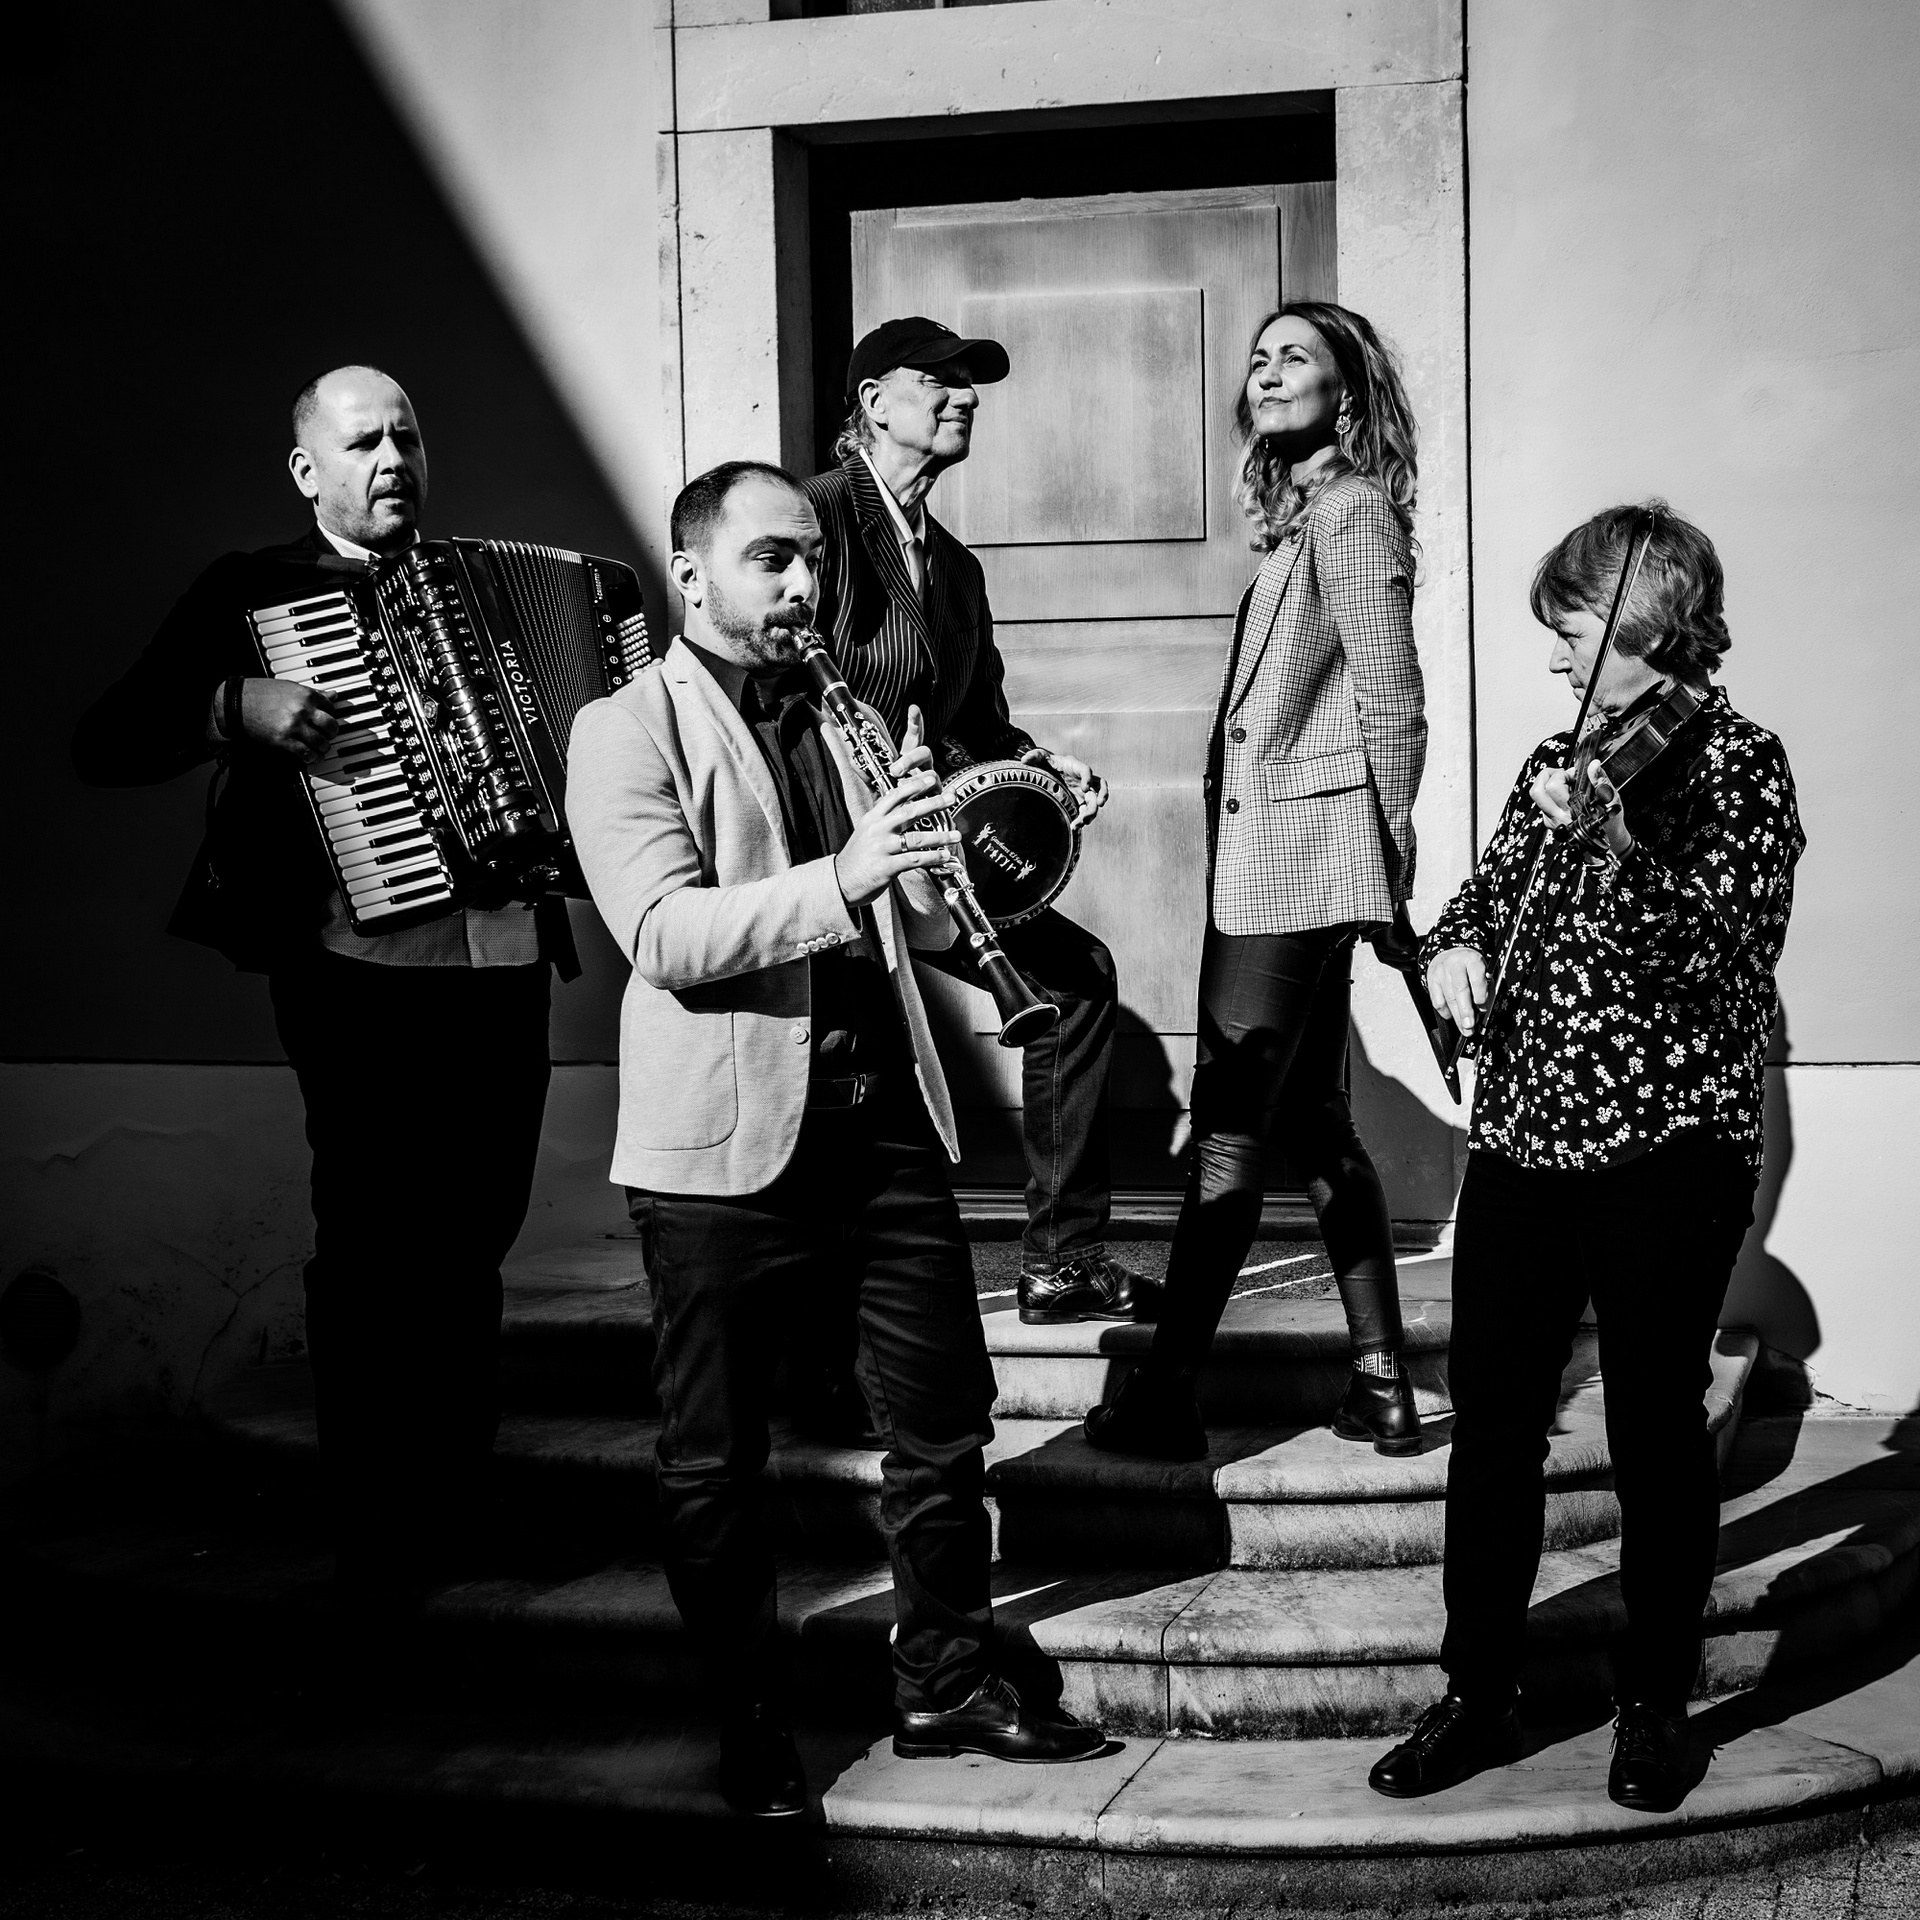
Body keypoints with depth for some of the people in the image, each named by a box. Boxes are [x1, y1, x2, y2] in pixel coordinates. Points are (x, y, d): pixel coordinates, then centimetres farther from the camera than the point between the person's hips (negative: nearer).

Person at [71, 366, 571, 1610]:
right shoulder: (254, 594, 2)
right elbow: (107, 746, -4)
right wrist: (234, 709, -20)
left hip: (505, 959, 5)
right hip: (363, 968, -5)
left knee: (471, 1242, 13)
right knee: (376, 1246, -2)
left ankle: (463, 1505, 29)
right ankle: (381, 1541, 11)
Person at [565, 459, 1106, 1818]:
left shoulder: (844, 721, 18)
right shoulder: (627, 731, -2)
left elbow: (922, 929, 19)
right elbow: (663, 934, -16)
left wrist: (929, 859, -3)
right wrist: (839, 881, -28)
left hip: (885, 1116, 6)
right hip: (728, 1143, -5)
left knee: (943, 1417, 11)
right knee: (716, 1459, 5)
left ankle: (947, 1681, 28)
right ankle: (753, 1728, 21)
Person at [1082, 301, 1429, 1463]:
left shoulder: (1351, 509, -9)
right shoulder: (1303, 513, 18)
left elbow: (1394, 707, -12)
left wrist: (1388, 869, -8)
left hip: (1295, 860, -10)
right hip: (1275, 868, 10)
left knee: (1229, 1132, -5)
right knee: (1316, 1124, 12)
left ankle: (1166, 1399, 1)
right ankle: (1384, 1389, 18)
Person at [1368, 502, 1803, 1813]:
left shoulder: (1739, 765, -4)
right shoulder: (1562, 763, 14)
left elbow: (1722, 954, -17)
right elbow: (1492, 889, 16)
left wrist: (1617, 847, -30)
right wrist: (1457, 946, -6)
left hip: (1667, 1151, -5)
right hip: (1523, 1134, 5)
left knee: (1656, 1429, 5)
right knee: (1492, 1421, 6)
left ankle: (1657, 1706, 21)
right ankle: (1479, 1694, 19)